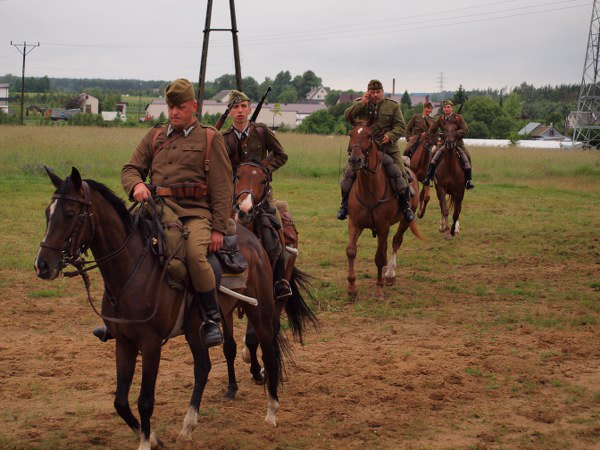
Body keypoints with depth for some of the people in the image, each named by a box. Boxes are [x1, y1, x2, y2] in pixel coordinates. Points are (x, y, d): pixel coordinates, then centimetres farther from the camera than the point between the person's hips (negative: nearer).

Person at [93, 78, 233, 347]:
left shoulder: (210, 138, 8)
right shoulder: (154, 136, 20)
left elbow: (222, 187, 3)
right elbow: (130, 169, 18)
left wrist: (218, 229, -7)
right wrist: (136, 185, -8)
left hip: (194, 212, -5)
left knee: (195, 255, -32)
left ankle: (212, 318, -13)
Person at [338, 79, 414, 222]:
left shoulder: (393, 106, 4)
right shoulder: (360, 103, 7)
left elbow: (401, 126, 1)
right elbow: (348, 116, -7)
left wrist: (390, 136, -18)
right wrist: (362, 103, -16)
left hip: (388, 147, -1)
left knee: (399, 173, -13)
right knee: (349, 172, -6)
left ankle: (405, 206, 1)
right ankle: (345, 205, 10)